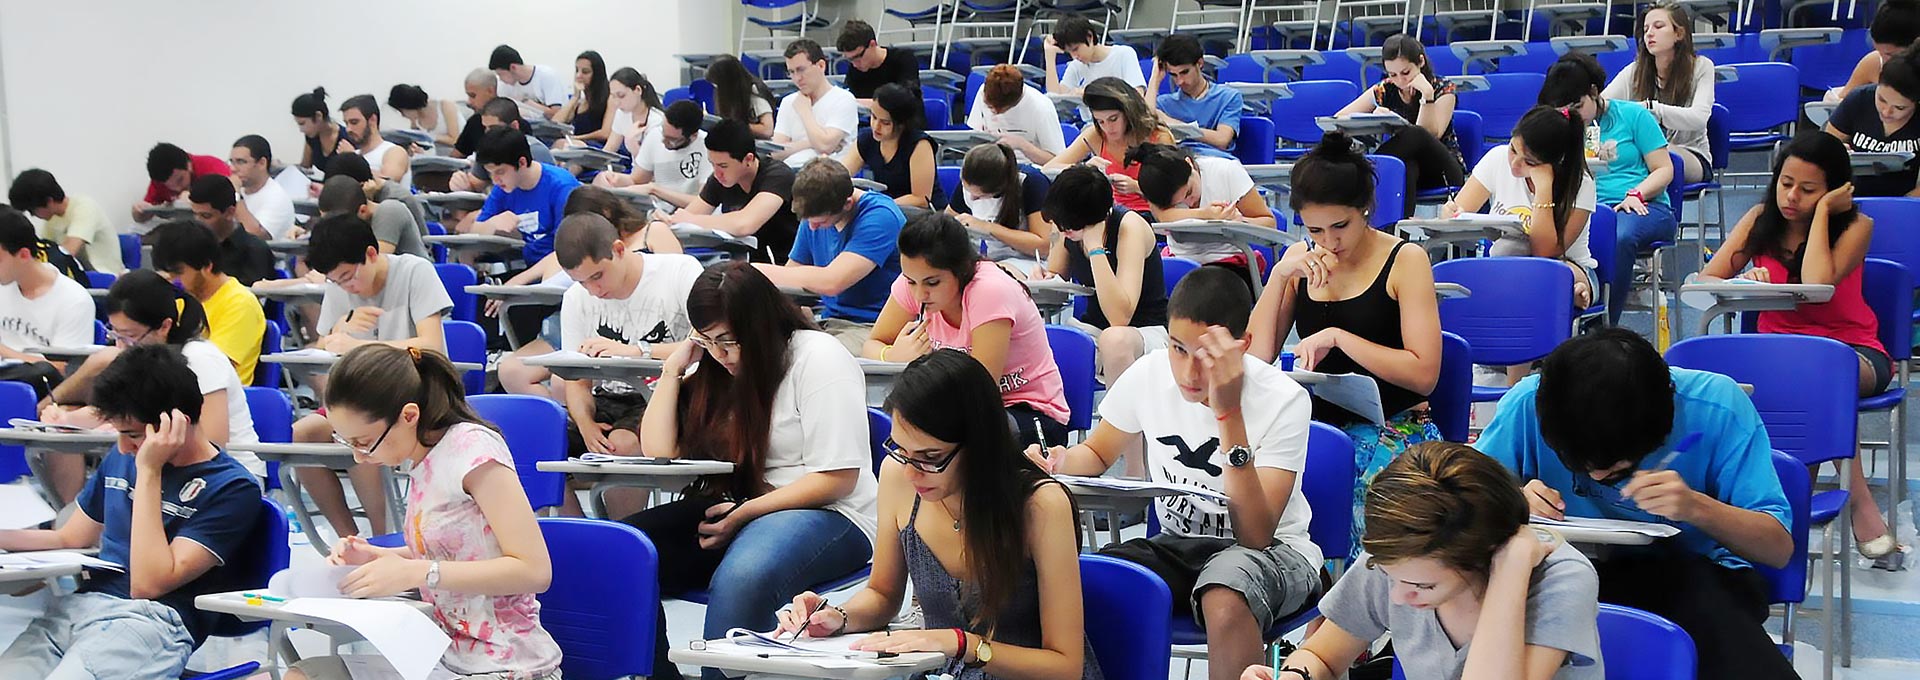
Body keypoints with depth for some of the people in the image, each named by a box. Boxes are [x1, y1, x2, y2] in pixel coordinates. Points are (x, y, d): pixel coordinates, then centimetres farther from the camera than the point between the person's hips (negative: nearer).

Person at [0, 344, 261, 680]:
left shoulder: (232, 488, -3)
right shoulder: (120, 458, 21)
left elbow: (148, 583, -11)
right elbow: (69, 538, 33)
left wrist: (149, 472, -11)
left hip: (153, 619, -7)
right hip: (79, 604, 7)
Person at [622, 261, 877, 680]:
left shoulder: (818, 359, -8)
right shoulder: (714, 369, 14)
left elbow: (837, 479, -13)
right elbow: (659, 455, 13)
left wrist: (745, 513, -18)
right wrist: (673, 370, 5)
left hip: (829, 518, -7)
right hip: (730, 513, 7)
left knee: (740, 579, -40)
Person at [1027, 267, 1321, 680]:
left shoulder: (1283, 400, -19)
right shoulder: (1149, 375, -8)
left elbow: (1256, 536, -27)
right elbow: (1097, 453, 13)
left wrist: (1229, 413, -33)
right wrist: (1060, 463, -13)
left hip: (1271, 550, -4)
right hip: (1177, 545, 4)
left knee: (1224, 602, -40)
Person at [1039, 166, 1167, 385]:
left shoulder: (1130, 227, -19)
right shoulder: (1068, 226, -3)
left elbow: (1120, 317, -30)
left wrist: (1095, 246, -31)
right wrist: (1044, 278, -9)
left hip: (1147, 331, -6)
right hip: (1094, 330, 6)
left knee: (1114, 339, -40)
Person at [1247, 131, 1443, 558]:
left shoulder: (1405, 260, -3)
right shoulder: (1301, 260, 10)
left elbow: (1424, 374, -11)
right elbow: (1255, 356, 4)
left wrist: (1337, 338, -16)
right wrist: (1280, 274, -6)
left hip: (1392, 426, -4)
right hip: (1318, 423, 5)